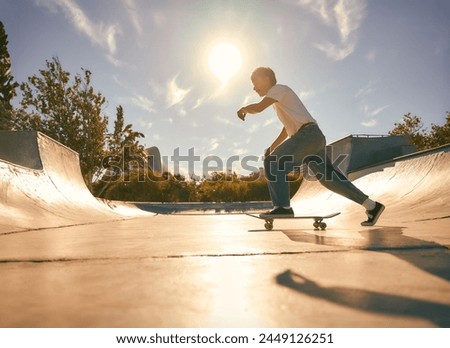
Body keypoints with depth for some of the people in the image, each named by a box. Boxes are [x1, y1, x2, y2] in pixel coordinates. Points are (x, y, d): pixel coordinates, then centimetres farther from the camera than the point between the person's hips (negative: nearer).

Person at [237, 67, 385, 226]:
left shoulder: (279, 88, 2)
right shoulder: (279, 97, 30)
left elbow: (258, 107, -13)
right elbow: (289, 126, 34)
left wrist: (244, 109, 8)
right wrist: (272, 147, 27)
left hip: (308, 134, -10)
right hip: (313, 138, 10)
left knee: (272, 162, -14)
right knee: (329, 177, 7)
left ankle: (283, 206, -19)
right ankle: (372, 206, 11)